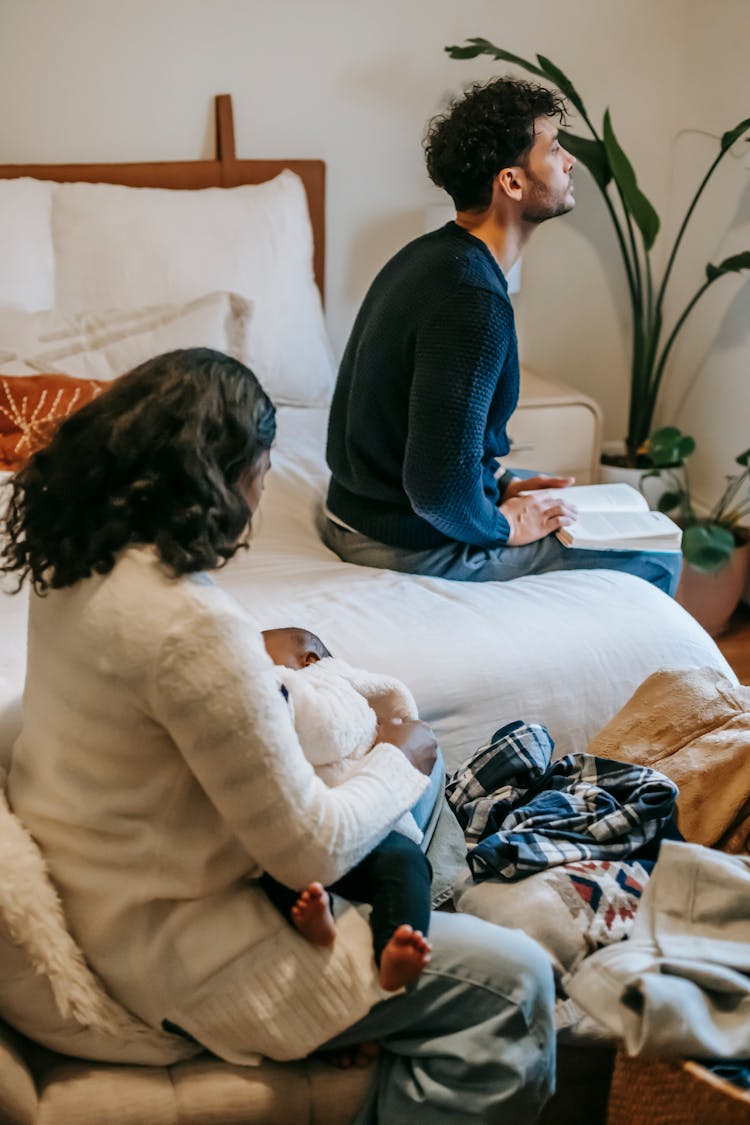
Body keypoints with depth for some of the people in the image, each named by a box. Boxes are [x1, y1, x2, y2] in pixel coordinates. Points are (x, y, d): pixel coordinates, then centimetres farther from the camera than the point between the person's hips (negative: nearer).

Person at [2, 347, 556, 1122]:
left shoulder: (77, 561, -3)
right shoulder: (193, 626, -31)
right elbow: (311, 853, -24)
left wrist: (263, 667, 8)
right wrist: (399, 761, -7)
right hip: (167, 955, -10)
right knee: (512, 984, -11)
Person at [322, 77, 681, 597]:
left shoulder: (428, 256, 4)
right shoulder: (471, 301, -27)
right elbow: (440, 486, -32)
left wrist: (500, 484, 9)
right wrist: (506, 525, -13)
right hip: (415, 545, -10)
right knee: (658, 563, 0)